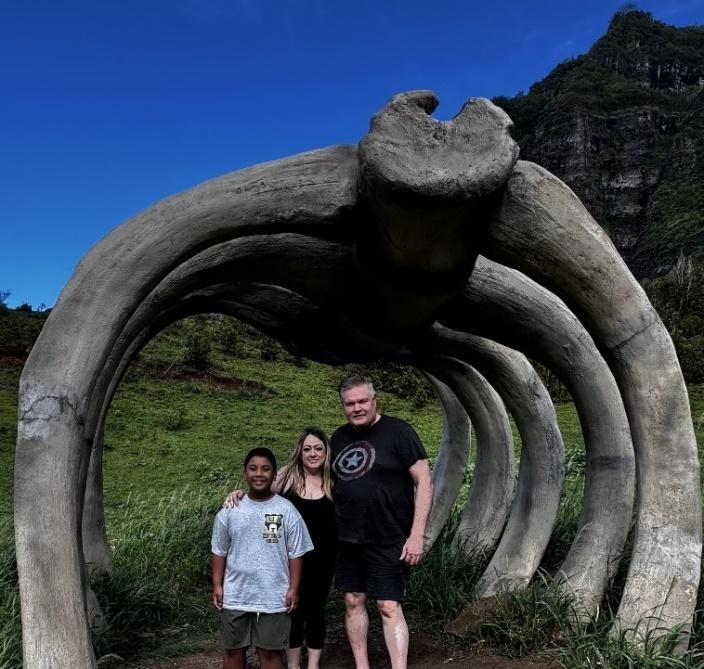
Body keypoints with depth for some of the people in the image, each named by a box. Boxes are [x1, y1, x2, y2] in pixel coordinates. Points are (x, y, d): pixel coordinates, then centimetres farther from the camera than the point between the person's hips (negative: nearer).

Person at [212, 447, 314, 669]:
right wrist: (217, 585, 1)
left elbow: (296, 553, -2)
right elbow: (219, 551, 5)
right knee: (233, 650, 15)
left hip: (274, 597, -2)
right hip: (235, 596, 2)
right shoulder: (230, 511, -2)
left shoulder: (287, 510, -6)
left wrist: (293, 588, -4)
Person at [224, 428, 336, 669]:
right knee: (293, 609, 12)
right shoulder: (286, 476, -6)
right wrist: (239, 494, -16)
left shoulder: (334, 482, -3)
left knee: (316, 609, 13)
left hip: (322, 559, 1)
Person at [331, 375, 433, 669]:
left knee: (389, 607, -3)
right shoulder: (339, 437, 7)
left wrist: (416, 535, -16)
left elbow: (424, 482, -11)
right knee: (353, 602, 12)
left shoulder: (398, 431, -10)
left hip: (389, 540, -6)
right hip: (348, 539, 6)